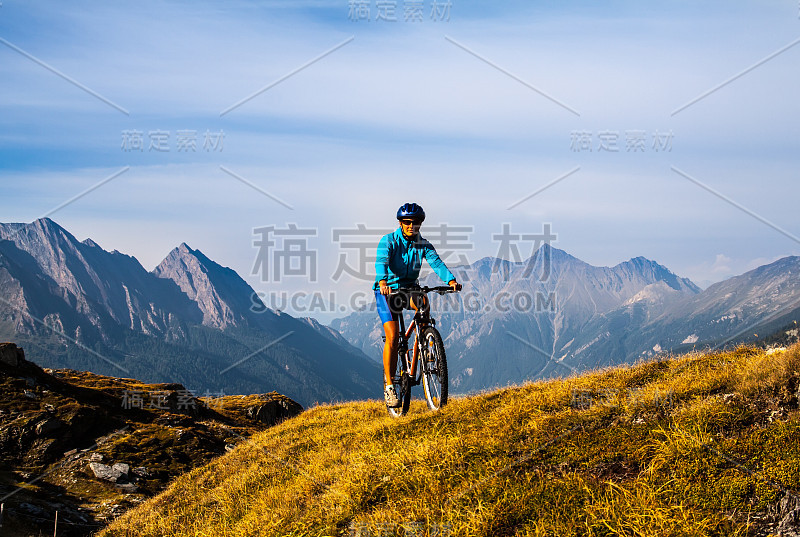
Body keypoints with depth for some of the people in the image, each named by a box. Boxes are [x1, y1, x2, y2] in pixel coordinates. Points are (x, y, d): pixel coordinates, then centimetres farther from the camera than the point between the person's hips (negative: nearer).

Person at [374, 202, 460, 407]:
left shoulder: (423, 244, -2)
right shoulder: (388, 241, -13)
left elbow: (436, 262, -18)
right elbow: (381, 261, -31)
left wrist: (451, 280, -37)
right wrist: (382, 282, -51)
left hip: (409, 288, 4)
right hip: (387, 290, -4)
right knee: (392, 337, -15)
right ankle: (389, 386, -8)